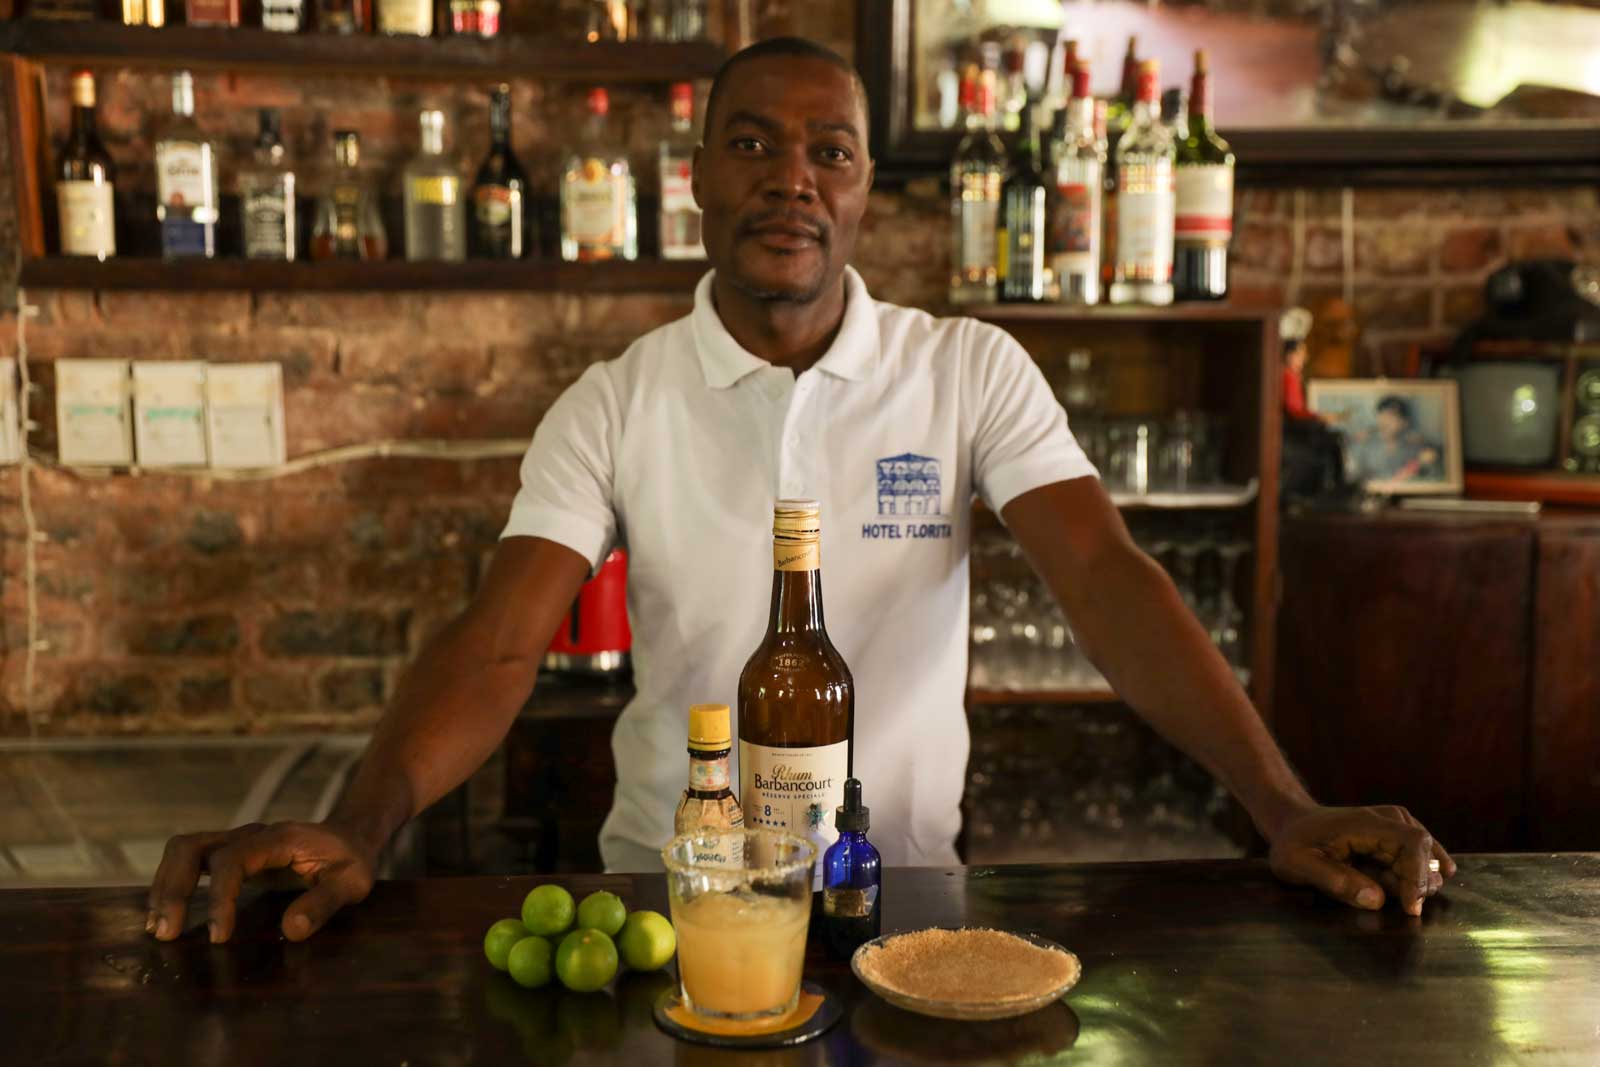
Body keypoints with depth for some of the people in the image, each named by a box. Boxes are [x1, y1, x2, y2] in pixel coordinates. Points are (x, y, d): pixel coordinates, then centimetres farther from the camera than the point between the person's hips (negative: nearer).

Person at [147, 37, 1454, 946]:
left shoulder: (972, 372, -4)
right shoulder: (612, 405, -4)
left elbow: (1108, 577, -13)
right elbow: (501, 644, -13)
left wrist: (1285, 807, -26)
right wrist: (358, 827, -31)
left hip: (903, 878, 1)